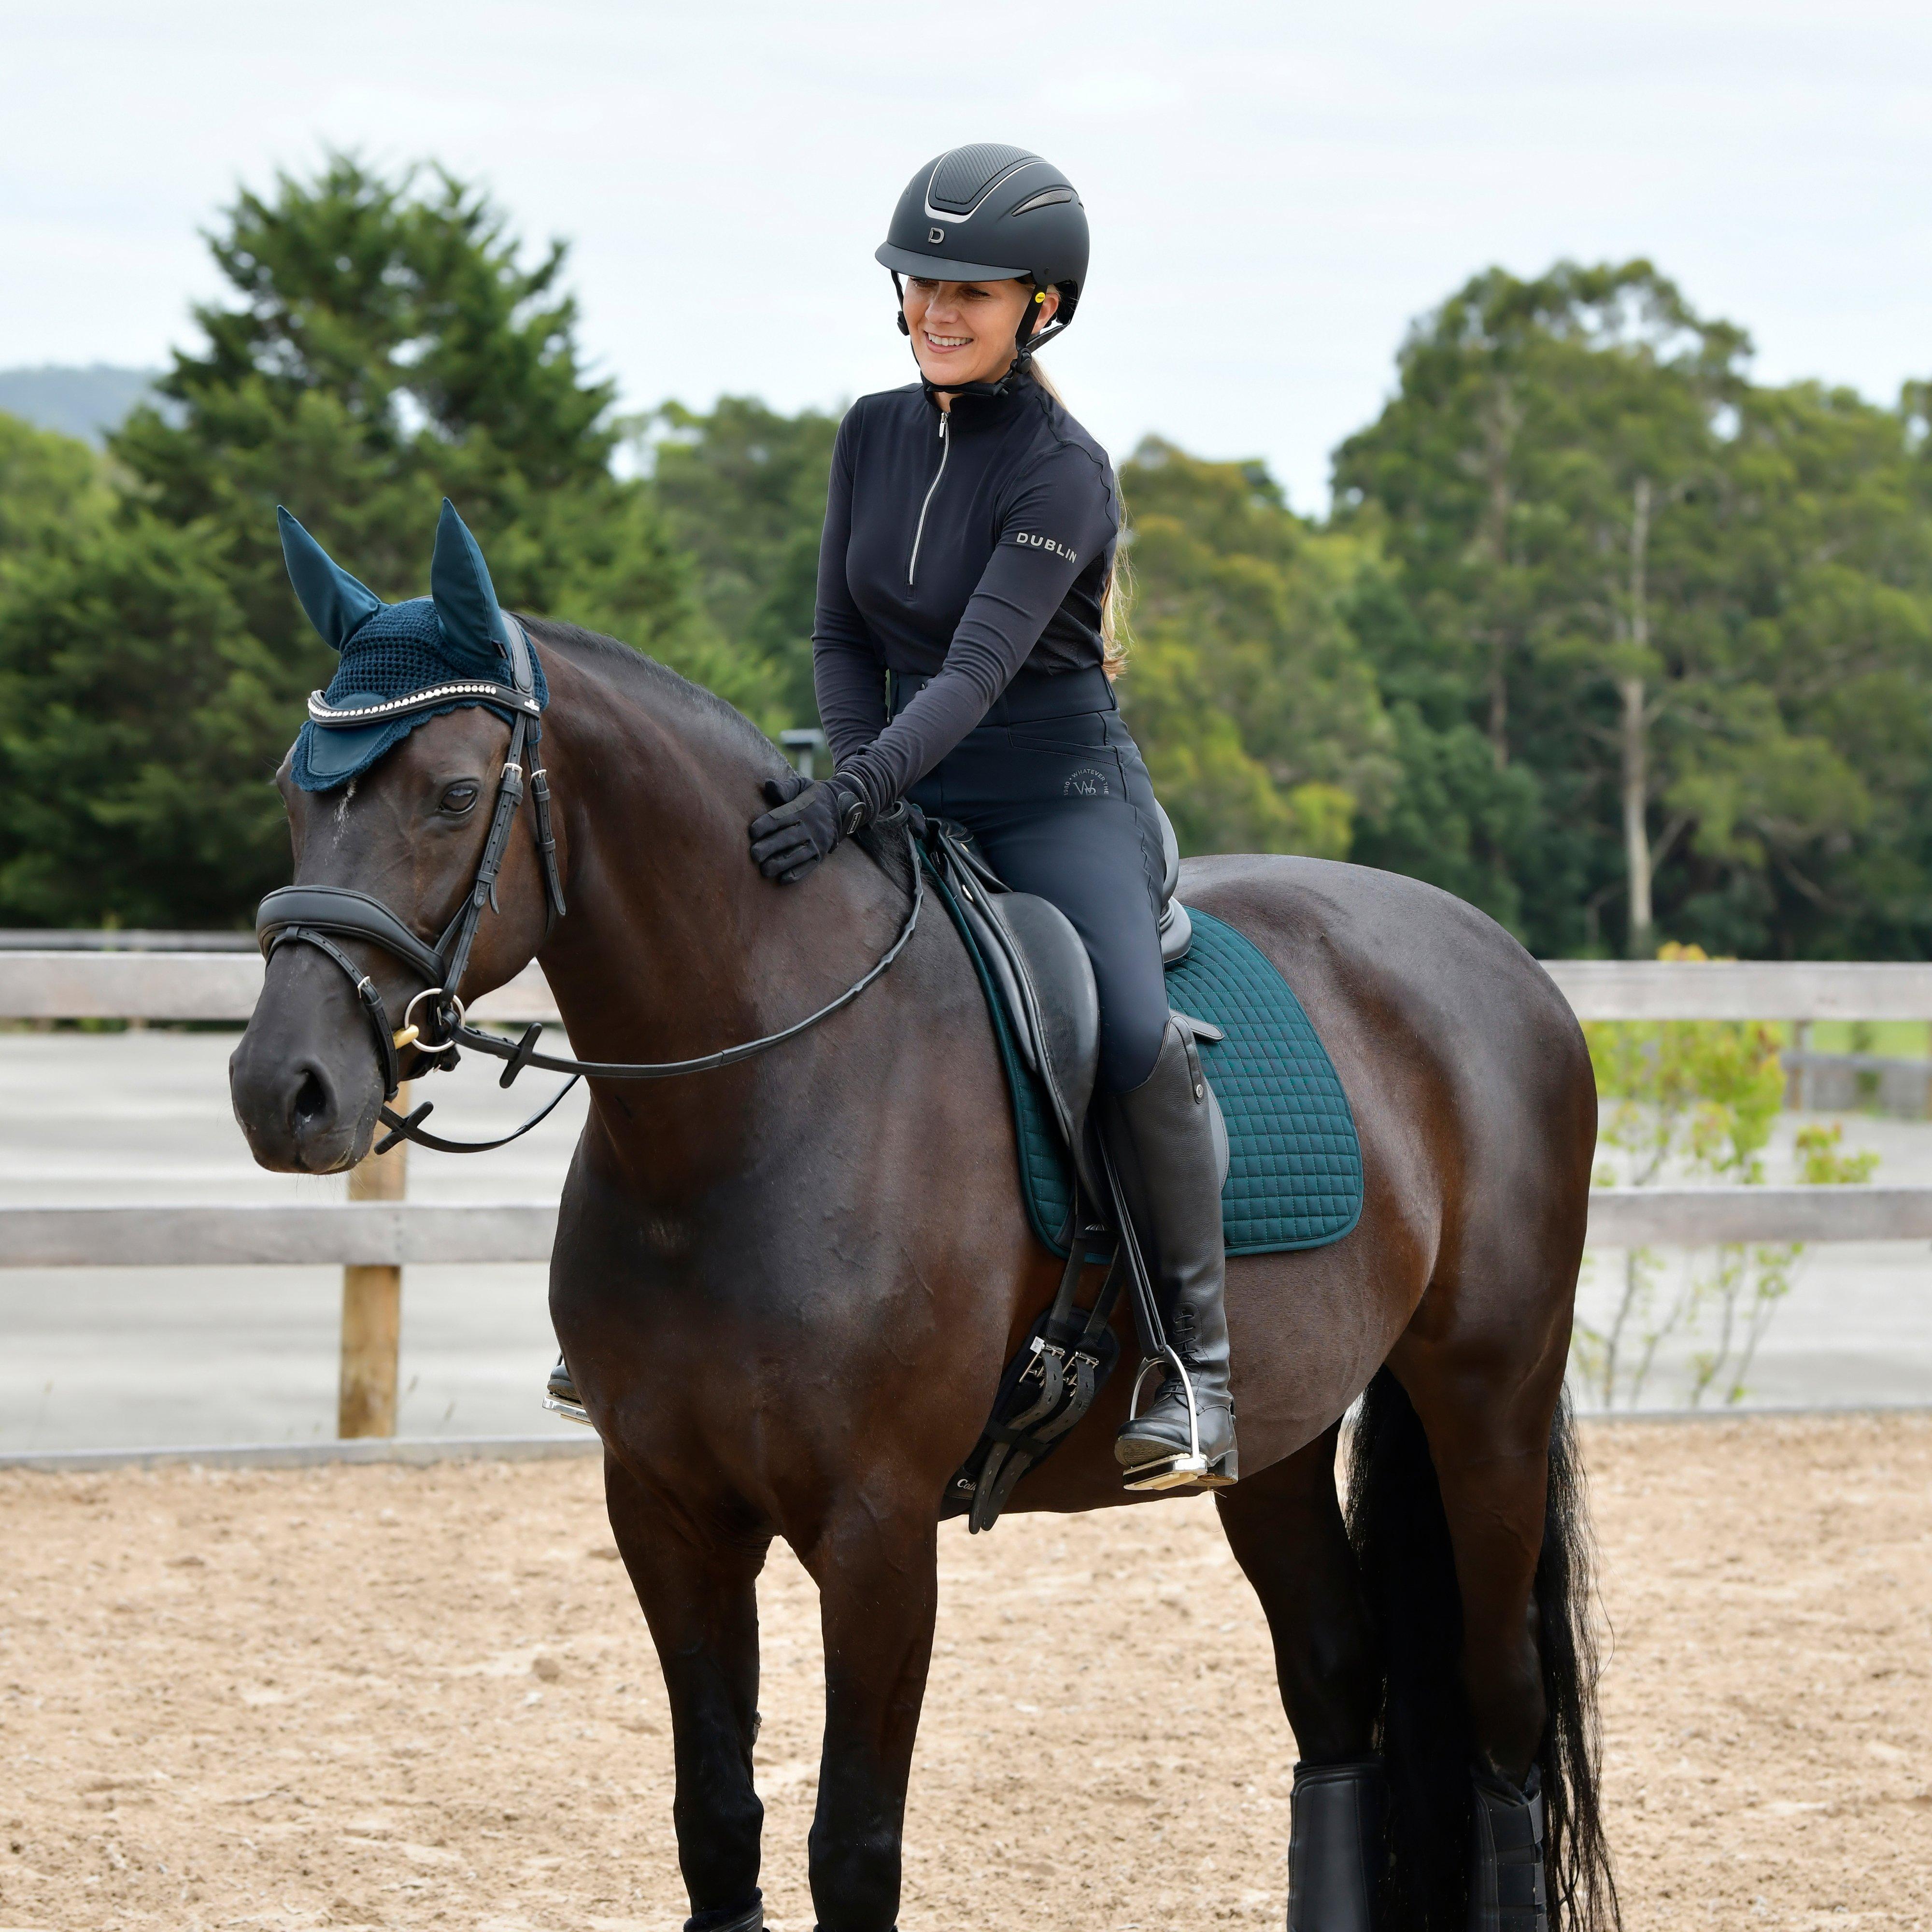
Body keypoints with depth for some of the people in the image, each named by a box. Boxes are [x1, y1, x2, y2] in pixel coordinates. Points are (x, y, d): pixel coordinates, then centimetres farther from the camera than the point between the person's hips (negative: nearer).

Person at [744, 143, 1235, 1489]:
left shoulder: (1064, 471, -15)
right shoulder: (875, 434, 5)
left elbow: (978, 669, -26)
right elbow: (842, 636, 11)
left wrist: (858, 796, -38)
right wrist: (853, 783, -6)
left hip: (1064, 796, -7)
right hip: (918, 800, 7)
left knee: (1133, 1033, -32)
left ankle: (1201, 1363, -22)